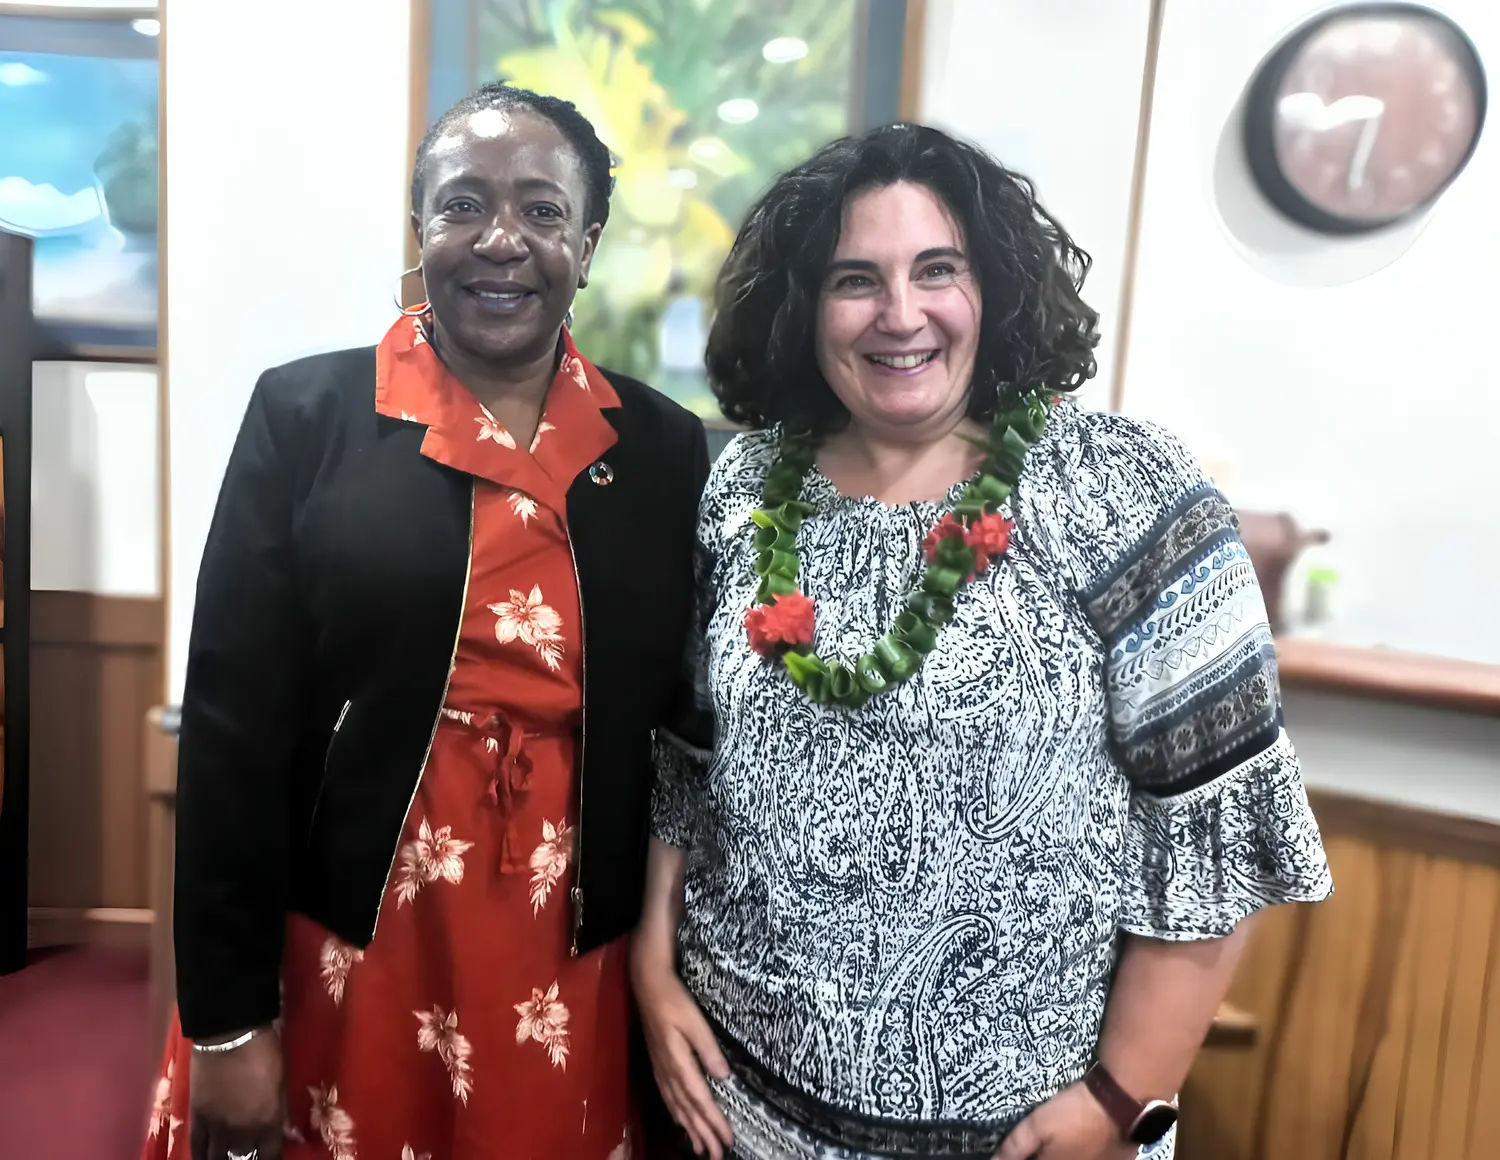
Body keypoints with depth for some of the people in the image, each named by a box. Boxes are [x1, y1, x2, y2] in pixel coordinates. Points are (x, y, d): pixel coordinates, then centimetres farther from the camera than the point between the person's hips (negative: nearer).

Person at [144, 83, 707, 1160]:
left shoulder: (668, 448, 0)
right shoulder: (305, 415, -6)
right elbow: (233, 725, -6)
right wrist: (227, 1020, -6)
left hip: (572, 982, 2)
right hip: (343, 964, -1)